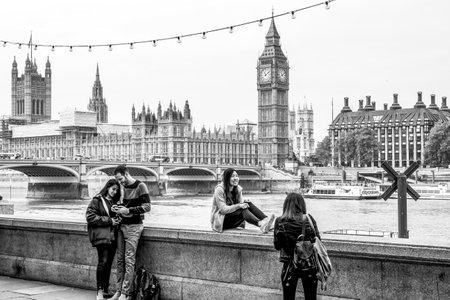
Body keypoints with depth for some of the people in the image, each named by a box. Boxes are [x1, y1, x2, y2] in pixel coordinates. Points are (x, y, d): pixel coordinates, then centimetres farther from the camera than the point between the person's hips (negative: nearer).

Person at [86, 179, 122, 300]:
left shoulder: (114, 202, 17)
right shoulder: (97, 200, -1)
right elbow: (90, 217, -9)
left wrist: (117, 219, 3)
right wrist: (109, 220, -12)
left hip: (113, 235, 6)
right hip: (101, 235, -6)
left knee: (109, 263, 6)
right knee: (103, 262, -12)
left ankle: (105, 290, 14)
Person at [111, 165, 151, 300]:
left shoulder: (140, 186, -7)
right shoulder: (125, 187, 15)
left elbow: (147, 207, -12)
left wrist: (128, 210, -17)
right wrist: (119, 208, 5)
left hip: (133, 227, -7)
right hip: (122, 226, 7)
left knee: (129, 261, -7)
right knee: (120, 259, 5)